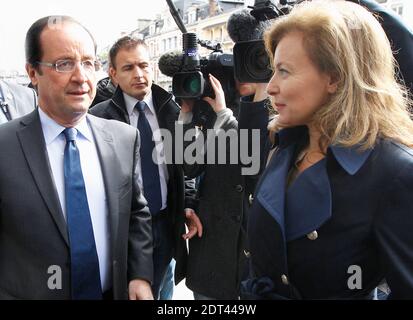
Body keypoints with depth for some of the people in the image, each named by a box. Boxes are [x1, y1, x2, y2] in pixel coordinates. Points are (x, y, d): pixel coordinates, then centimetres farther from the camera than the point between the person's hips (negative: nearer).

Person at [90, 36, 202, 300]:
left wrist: (188, 205, -2)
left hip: (166, 222, 3)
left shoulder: (172, 111, 0)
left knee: (155, 290, 22)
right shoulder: (99, 118, -11)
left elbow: (185, 164, 7)